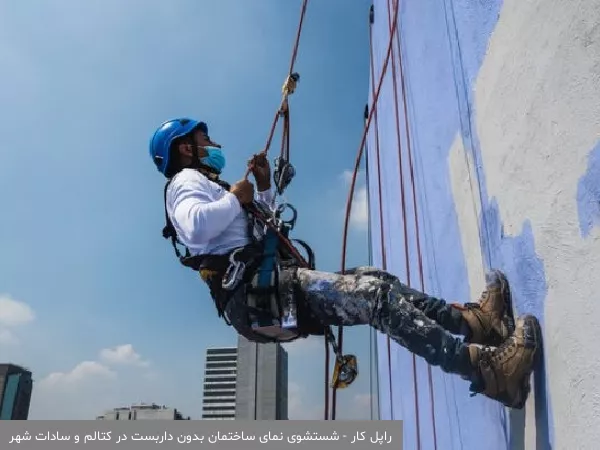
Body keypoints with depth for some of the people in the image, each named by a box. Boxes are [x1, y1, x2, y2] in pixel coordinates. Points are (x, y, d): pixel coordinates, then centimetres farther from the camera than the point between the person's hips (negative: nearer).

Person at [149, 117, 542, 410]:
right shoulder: (186, 180, 3)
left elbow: (259, 231, 37)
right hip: (254, 292, -11)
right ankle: (488, 368, -31)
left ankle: (471, 319, -9)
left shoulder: (202, 185, 34)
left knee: (373, 282, 2)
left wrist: (264, 190, 25)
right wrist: (236, 199, -5)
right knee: (375, 295, -23)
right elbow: (196, 226, -23)